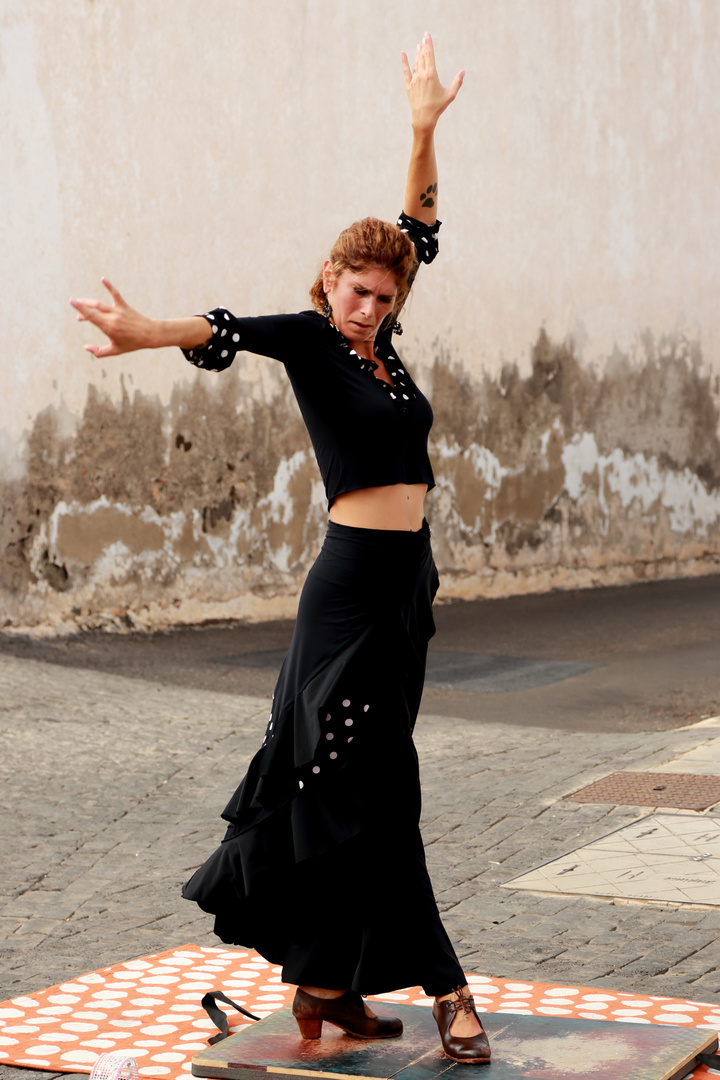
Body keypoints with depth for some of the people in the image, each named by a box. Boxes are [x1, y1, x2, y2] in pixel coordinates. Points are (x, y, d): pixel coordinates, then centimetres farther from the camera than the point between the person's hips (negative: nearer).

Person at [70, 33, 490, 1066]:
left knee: (343, 782, 11)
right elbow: (232, 330, -25)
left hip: (408, 581, 8)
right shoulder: (309, 339, -6)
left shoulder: (382, 342, 13)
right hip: (353, 583, -8)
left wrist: (424, 133, 15)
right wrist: (148, 331, -43)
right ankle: (441, 988, 2)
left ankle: (325, 979, 19)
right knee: (370, 790, -3)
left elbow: (419, 228, 19)